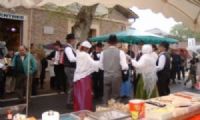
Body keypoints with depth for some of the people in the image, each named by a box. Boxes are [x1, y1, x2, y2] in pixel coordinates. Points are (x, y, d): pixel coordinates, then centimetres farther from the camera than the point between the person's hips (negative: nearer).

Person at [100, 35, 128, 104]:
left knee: (106, 97, 11)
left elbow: (101, 66, 5)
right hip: (117, 77, -2)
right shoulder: (120, 52, -8)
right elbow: (125, 67, -12)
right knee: (115, 97, 9)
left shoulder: (103, 52, -1)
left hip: (106, 77, 2)